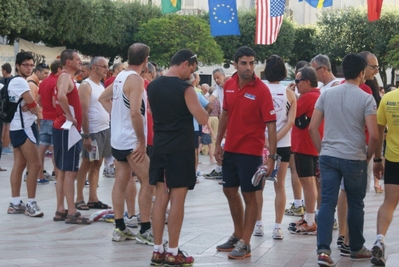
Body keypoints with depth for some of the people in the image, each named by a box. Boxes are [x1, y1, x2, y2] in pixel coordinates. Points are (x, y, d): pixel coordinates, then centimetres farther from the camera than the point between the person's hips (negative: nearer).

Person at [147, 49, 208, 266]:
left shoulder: (152, 86, 7)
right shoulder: (184, 88, -13)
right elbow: (203, 119, -12)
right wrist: (206, 109, 7)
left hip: (159, 147, 6)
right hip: (180, 149, -6)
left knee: (160, 198, 9)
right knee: (177, 199, -1)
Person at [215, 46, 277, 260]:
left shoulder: (261, 90, -15)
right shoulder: (229, 85, 1)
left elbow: (271, 125, -17)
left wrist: (272, 156, -22)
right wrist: (218, 144, 12)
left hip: (250, 151, -6)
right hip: (230, 149, 7)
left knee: (249, 195, 1)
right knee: (229, 191, 16)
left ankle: (245, 244, 8)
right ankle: (238, 235, 33)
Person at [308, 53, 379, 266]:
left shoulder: (326, 94, 3)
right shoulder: (366, 99, -8)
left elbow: (312, 128, 3)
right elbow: (373, 135, -12)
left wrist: (322, 150, 13)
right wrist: (368, 156, 4)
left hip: (328, 157, 3)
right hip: (354, 159, -3)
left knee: (327, 203, 1)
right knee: (355, 205, 13)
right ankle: (357, 248, 26)